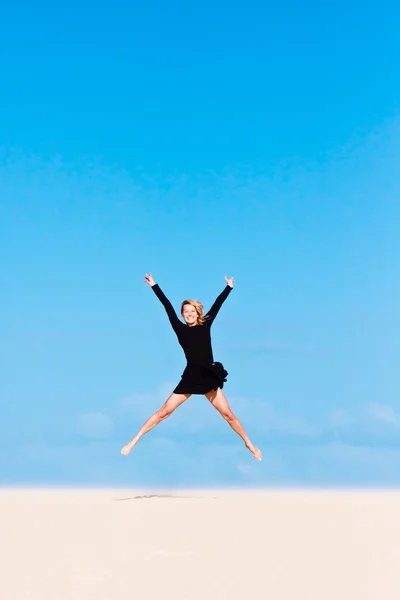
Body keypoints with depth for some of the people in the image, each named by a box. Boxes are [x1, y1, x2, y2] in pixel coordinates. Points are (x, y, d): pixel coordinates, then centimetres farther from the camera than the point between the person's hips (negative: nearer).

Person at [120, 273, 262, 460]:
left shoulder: (205, 325, 7)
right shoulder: (180, 329, 3)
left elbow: (217, 304, 12)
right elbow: (168, 307, 1)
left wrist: (229, 287, 19)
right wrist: (154, 286, 0)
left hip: (210, 378, 1)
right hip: (190, 378, -1)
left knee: (228, 414, 5)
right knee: (164, 412, -4)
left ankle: (249, 444, 20)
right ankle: (134, 441, 1)